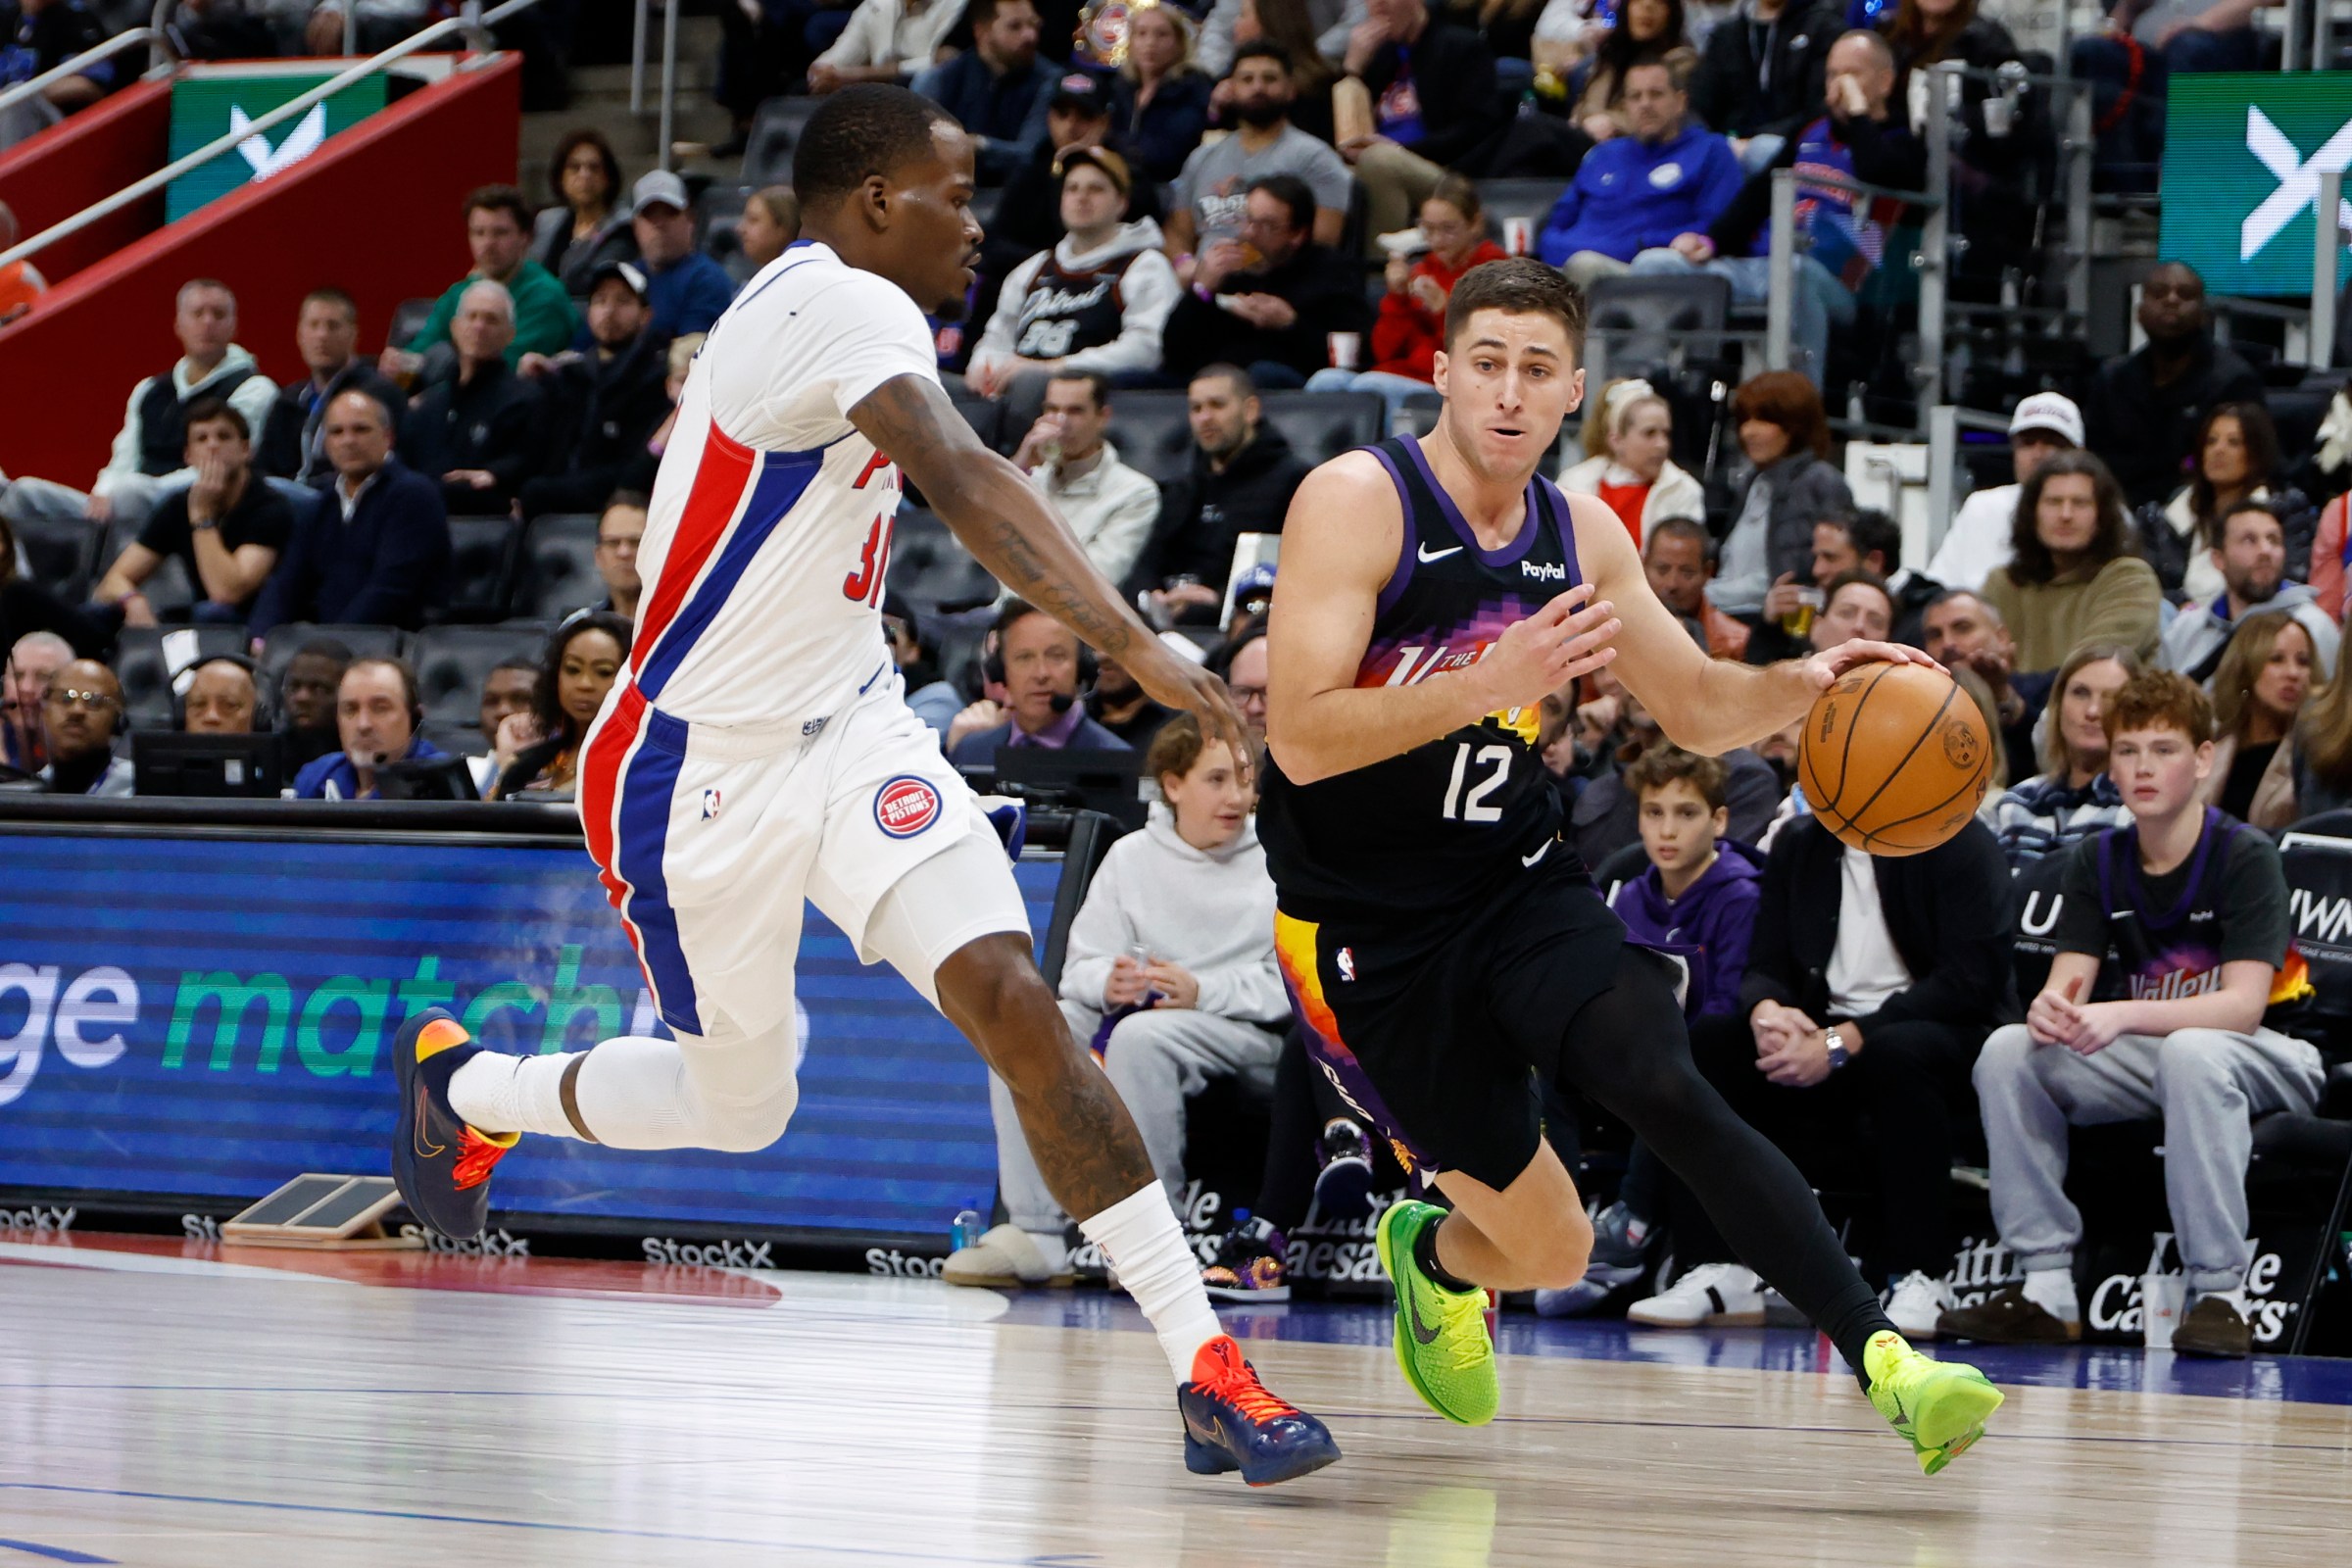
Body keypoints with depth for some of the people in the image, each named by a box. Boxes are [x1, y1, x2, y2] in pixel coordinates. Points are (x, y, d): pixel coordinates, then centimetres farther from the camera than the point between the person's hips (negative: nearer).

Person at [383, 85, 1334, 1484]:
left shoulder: (823, 309, 7)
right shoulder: (841, 307, -23)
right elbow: (965, 480, -39)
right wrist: (1137, 646, -49)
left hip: (847, 731, 7)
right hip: (701, 771, -7)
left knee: (1013, 1003, -14)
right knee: (739, 1106, 11)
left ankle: (1208, 1368, -20)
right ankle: (467, 1082, 42)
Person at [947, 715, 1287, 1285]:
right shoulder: (1131, 856, 10)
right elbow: (1082, 966, 7)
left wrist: (1203, 991, -21)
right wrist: (1107, 983, -17)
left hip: (1253, 1033, -5)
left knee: (1140, 1036, -36)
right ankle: (1036, 1234, -19)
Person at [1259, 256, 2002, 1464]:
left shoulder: (1581, 536, 4)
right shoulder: (1357, 501, -15)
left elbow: (1700, 709, 15)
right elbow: (1300, 739, -24)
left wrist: (1807, 682, -6)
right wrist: (1491, 682, -34)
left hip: (1521, 888, 4)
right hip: (1364, 925, -4)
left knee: (1665, 1087, -25)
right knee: (1550, 1248, -2)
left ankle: (1884, 1360, -31)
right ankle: (1431, 1257, 35)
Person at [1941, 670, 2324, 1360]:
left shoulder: (2245, 857, -13)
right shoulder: (2097, 862, 4)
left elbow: (2243, 1006, -24)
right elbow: (2066, 985, -5)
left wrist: (2123, 1015, -38)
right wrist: (2050, 1010, -32)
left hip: (2264, 1062, -6)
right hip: (2143, 1065, 6)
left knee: (2189, 1052, -39)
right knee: (2007, 1051, -17)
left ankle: (2220, 1293, -34)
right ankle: (2045, 1288, -17)